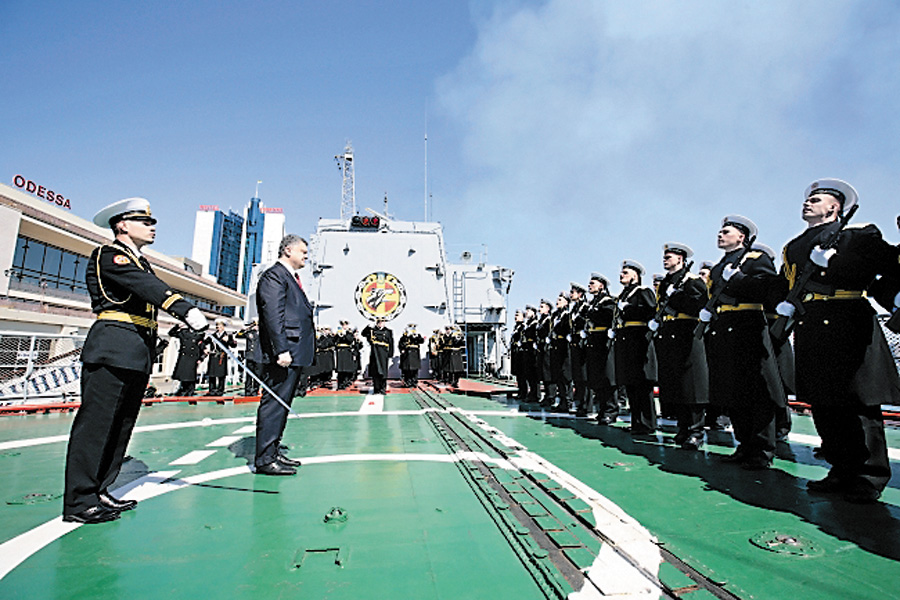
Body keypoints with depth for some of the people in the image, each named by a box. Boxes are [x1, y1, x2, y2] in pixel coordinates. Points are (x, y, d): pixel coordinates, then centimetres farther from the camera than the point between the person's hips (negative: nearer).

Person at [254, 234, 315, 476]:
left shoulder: (291, 278, 23)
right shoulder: (274, 276, -7)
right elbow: (272, 316, -18)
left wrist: (302, 352, 18)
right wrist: (281, 350, -24)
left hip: (294, 354, 11)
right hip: (283, 354, -11)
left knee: (282, 403, 15)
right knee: (274, 403, -6)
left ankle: (273, 452, 25)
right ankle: (265, 459, 1)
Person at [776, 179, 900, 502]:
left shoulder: (858, 235, 6)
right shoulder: (793, 247, 22)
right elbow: (785, 285, 24)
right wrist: (785, 304, 7)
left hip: (847, 326, -5)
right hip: (809, 329, 5)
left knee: (858, 402, -3)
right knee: (823, 403, 6)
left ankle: (869, 477, 9)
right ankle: (843, 472, 17)